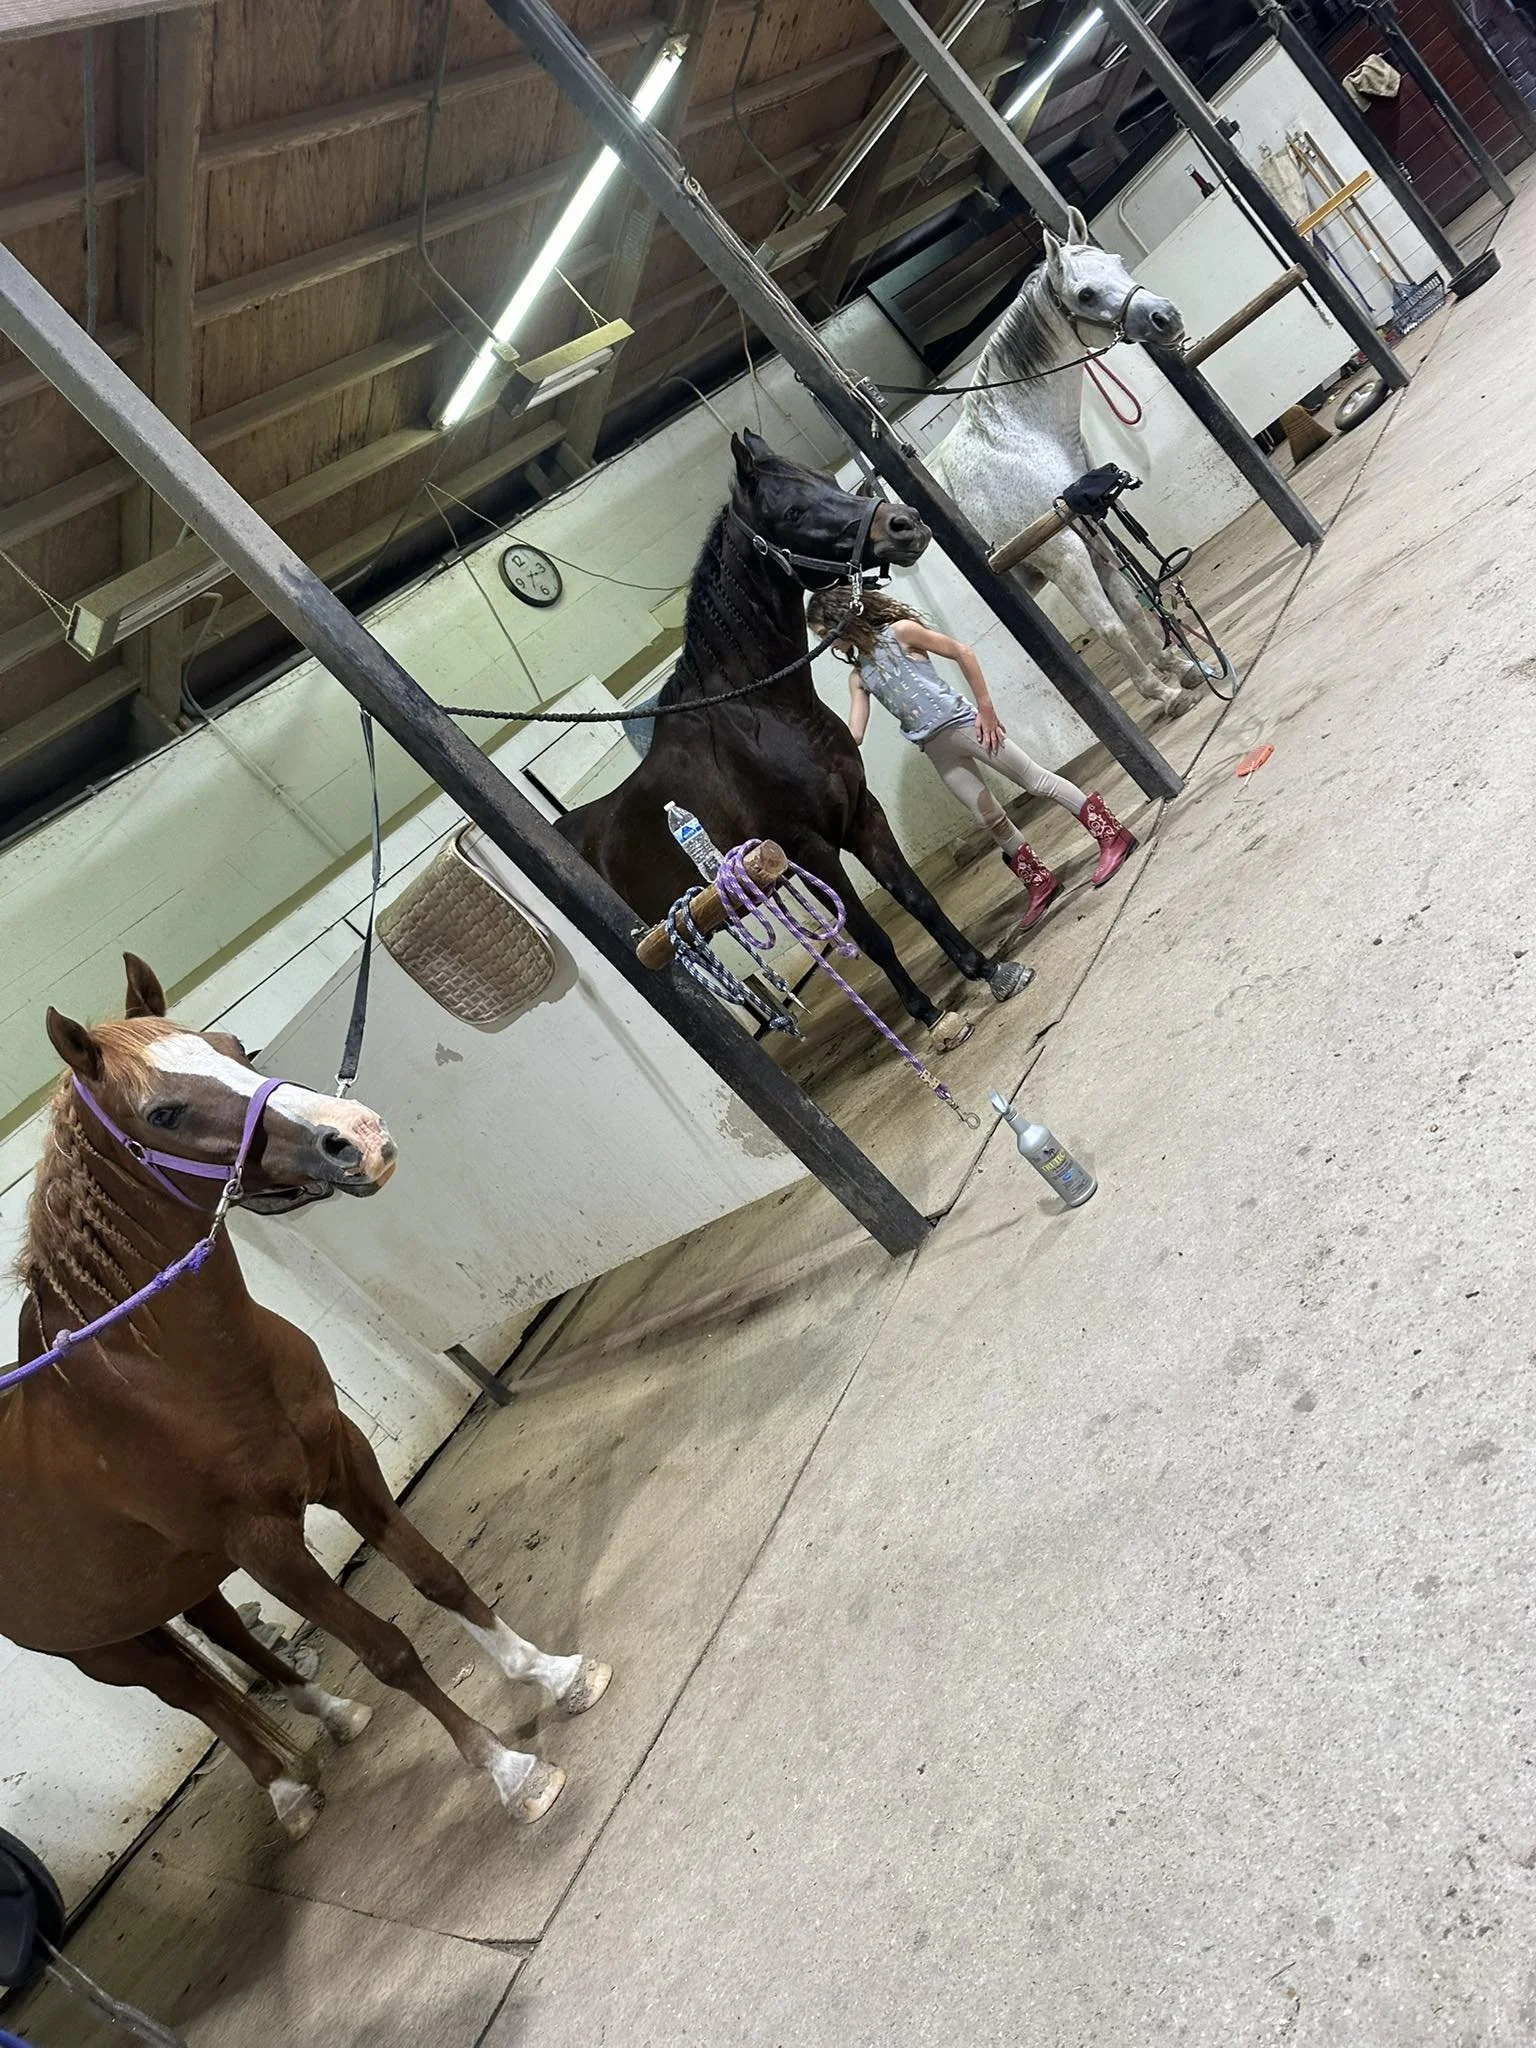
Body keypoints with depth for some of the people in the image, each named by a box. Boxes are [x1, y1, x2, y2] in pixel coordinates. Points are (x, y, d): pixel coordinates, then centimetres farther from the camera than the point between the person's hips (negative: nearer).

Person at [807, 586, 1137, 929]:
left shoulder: (899, 631, -7)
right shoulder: (858, 676, 9)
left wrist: (985, 707, -9)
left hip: (961, 725, -6)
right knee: (991, 818, 8)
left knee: (1036, 780, -1)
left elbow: (961, 653, -6)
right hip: (935, 749, 6)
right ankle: (1039, 882, 21)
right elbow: (853, 737, 4)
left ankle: (1112, 835, 9)